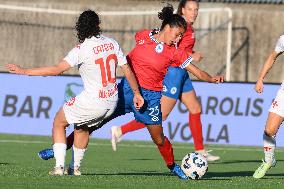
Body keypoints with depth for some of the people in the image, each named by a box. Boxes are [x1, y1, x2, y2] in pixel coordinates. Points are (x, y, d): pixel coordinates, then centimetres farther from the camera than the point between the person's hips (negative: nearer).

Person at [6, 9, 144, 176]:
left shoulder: (82, 50, -16)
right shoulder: (112, 43, 0)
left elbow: (57, 70, -22)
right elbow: (127, 70, 5)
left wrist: (24, 71, -17)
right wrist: (137, 93, 18)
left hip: (92, 102, -6)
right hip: (112, 102, 6)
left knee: (59, 122, 14)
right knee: (82, 127, 30)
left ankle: (60, 166, 2)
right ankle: (75, 167, 35)